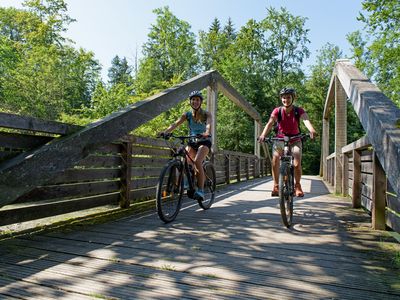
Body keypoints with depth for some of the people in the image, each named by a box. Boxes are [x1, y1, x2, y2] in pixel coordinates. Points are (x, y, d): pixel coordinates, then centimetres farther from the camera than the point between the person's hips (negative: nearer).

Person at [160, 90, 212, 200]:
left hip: (204, 141, -4)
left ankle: (200, 190, -21)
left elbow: (209, 123, -29)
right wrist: (165, 132, -34)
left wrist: (207, 133, -52)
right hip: (192, 141, 4)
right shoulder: (187, 115, -1)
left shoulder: (206, 114, -8)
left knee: (197, 161, -28)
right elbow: (175, 123, -15)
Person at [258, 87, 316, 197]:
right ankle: (276, 186, -1)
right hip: (280, 140, 1)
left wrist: (312, 131, -53)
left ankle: (297, 185, 10)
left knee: (297, 164, -15)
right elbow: (270, 123, -26)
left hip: (295, 141, -1)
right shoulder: (277, 111, -12)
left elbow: (306, 120, -31)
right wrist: (263, 135, -45)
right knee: (275, 161, -17)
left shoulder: (299, 111, -12)